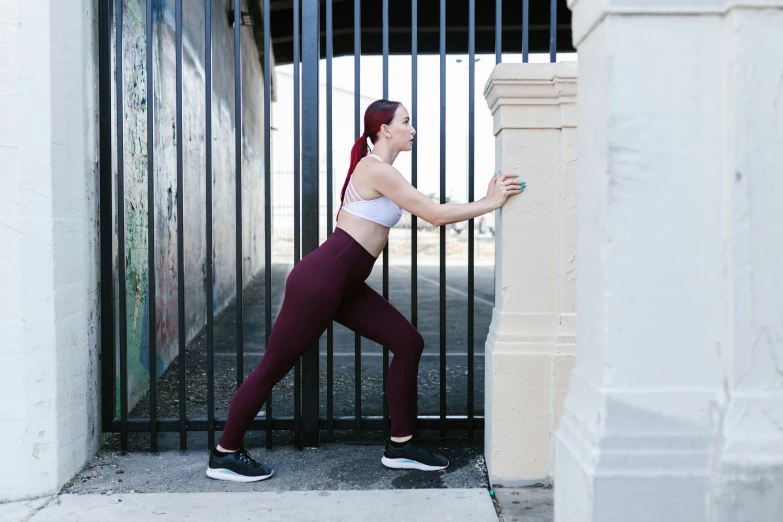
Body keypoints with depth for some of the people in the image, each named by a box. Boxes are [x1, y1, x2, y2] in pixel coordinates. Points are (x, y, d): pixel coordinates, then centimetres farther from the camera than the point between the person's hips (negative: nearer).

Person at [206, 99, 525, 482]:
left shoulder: (379, 170, 16)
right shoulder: (377, 169, -14)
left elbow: (429, 213, 17)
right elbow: (435, 215, -16)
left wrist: (485, 201, 12)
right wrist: (490, 204, -9)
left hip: (345, 285, 10)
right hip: (319, 280, -10)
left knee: (408, 342, 6)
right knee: (274, 366, 1)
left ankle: (400, 446, 13)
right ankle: (223, 456, 16)